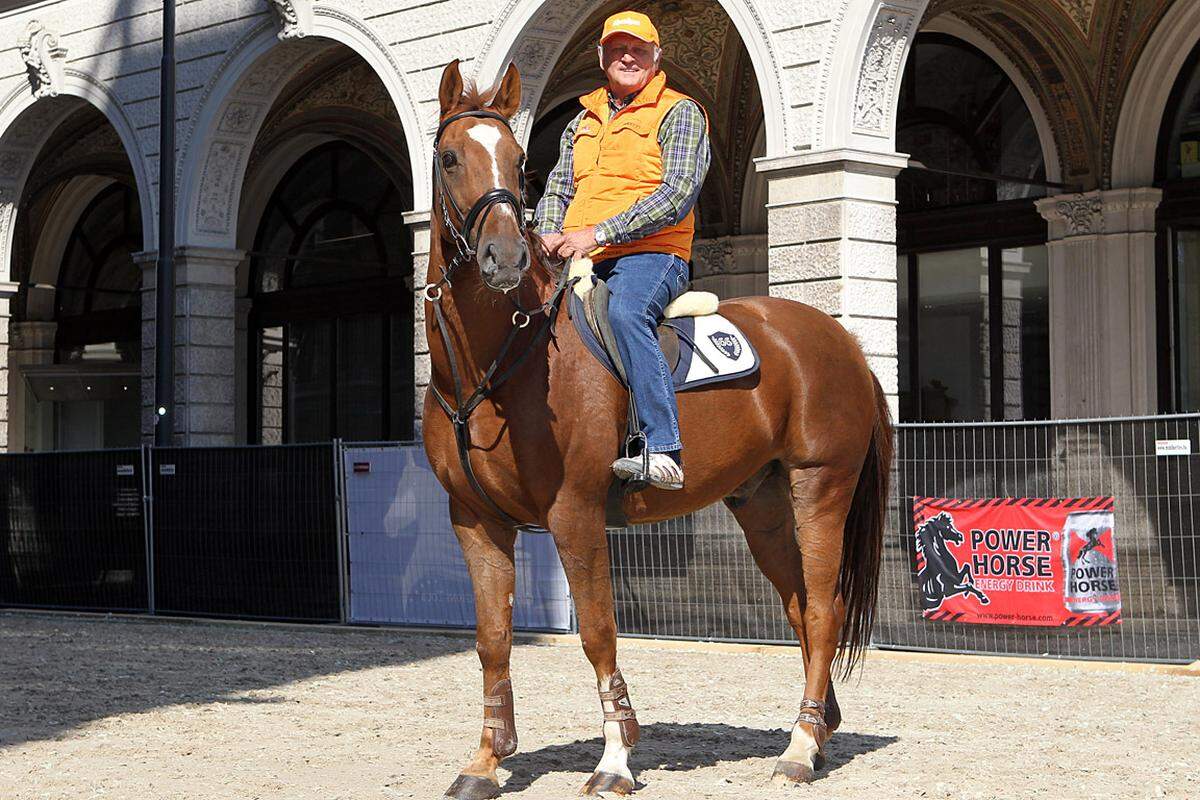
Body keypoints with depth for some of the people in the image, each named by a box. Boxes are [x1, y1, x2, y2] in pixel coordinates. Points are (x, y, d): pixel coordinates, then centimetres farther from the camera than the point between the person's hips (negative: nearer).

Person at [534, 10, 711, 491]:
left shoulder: (679, 112, 3)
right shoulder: (583, 121, 24)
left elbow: (678, 195, -11)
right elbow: (558, 188, 22)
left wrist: (598, 233, -18)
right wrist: (550, 234, -3)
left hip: (651, 255, -7)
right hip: (581, 264, 7)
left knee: (625, 311, -37)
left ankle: (663, 450, -45)